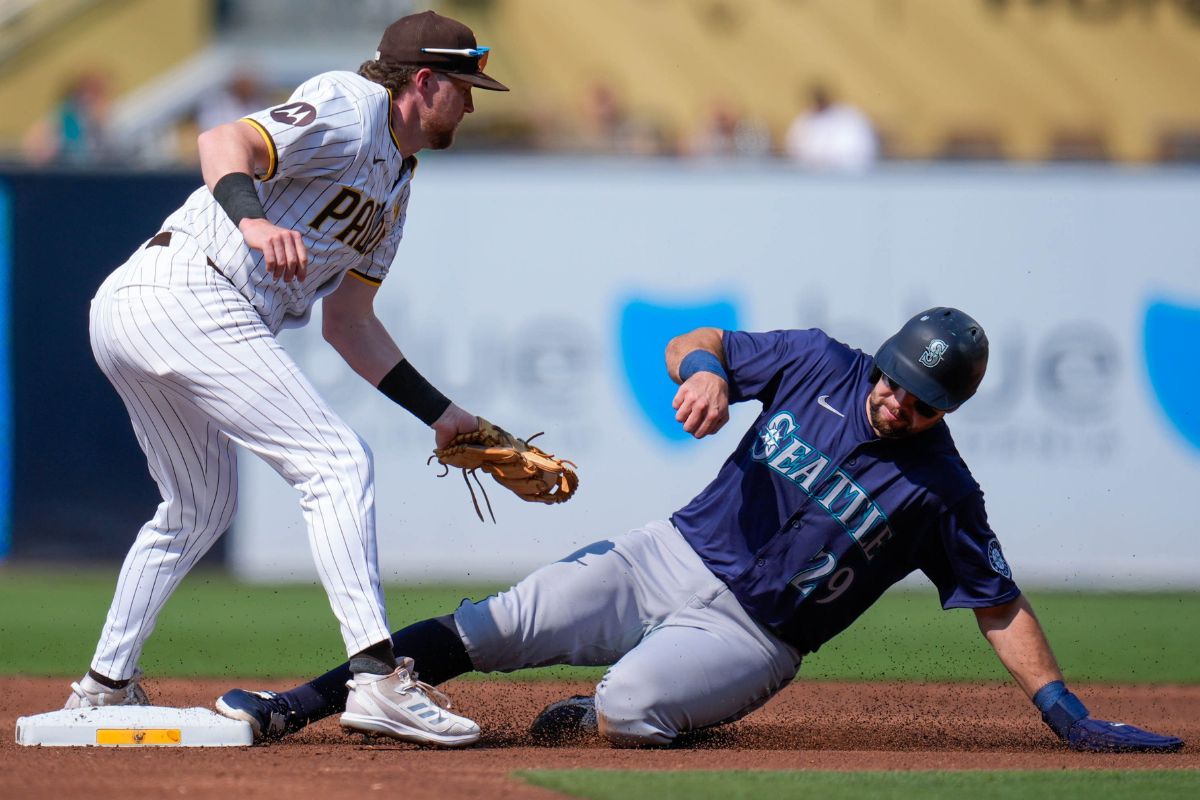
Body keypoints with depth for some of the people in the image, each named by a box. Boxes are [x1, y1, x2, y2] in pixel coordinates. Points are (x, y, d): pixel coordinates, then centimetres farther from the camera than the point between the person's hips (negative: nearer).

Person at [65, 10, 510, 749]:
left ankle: (105, 688, 32)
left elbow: (348, 323, 25)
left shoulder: (396, 183, 24)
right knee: (336, 463, -14)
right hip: (189, 296, -11)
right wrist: (251, 218, -42)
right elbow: (227, 143, -22)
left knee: (199, 507, 25)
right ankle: (378, 679, -23)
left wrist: (440, 414, 21)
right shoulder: (351, 108, -5)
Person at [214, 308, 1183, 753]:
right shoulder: (820, 365, -1)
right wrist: (707, 368, -21)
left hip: (749, 635, -3)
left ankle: (586, 719, 4)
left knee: (627, 710, -32)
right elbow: (692, 344, 4)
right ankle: (297, 706, -13)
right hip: (670, 560, 3)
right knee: (498, 625, -14)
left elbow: (1002, 607, -4)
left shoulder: (940, 495, -9)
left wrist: (1068, 712, -10)